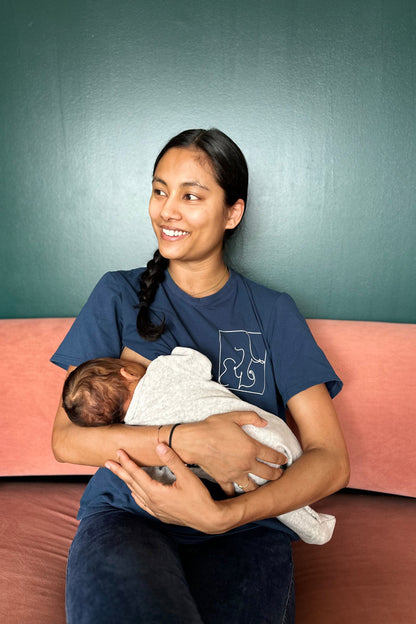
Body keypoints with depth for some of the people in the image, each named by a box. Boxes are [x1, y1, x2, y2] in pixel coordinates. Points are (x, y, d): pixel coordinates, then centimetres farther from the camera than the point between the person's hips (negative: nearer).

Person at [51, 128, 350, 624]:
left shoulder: (272, 313, 6)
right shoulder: (120, 295, 6)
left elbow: (330, 459, -1)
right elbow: (66, 439, -3)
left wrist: (220, 515, -17)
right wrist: (191, 441, -18)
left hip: (244, 529, 1)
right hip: (125, 514, 0)